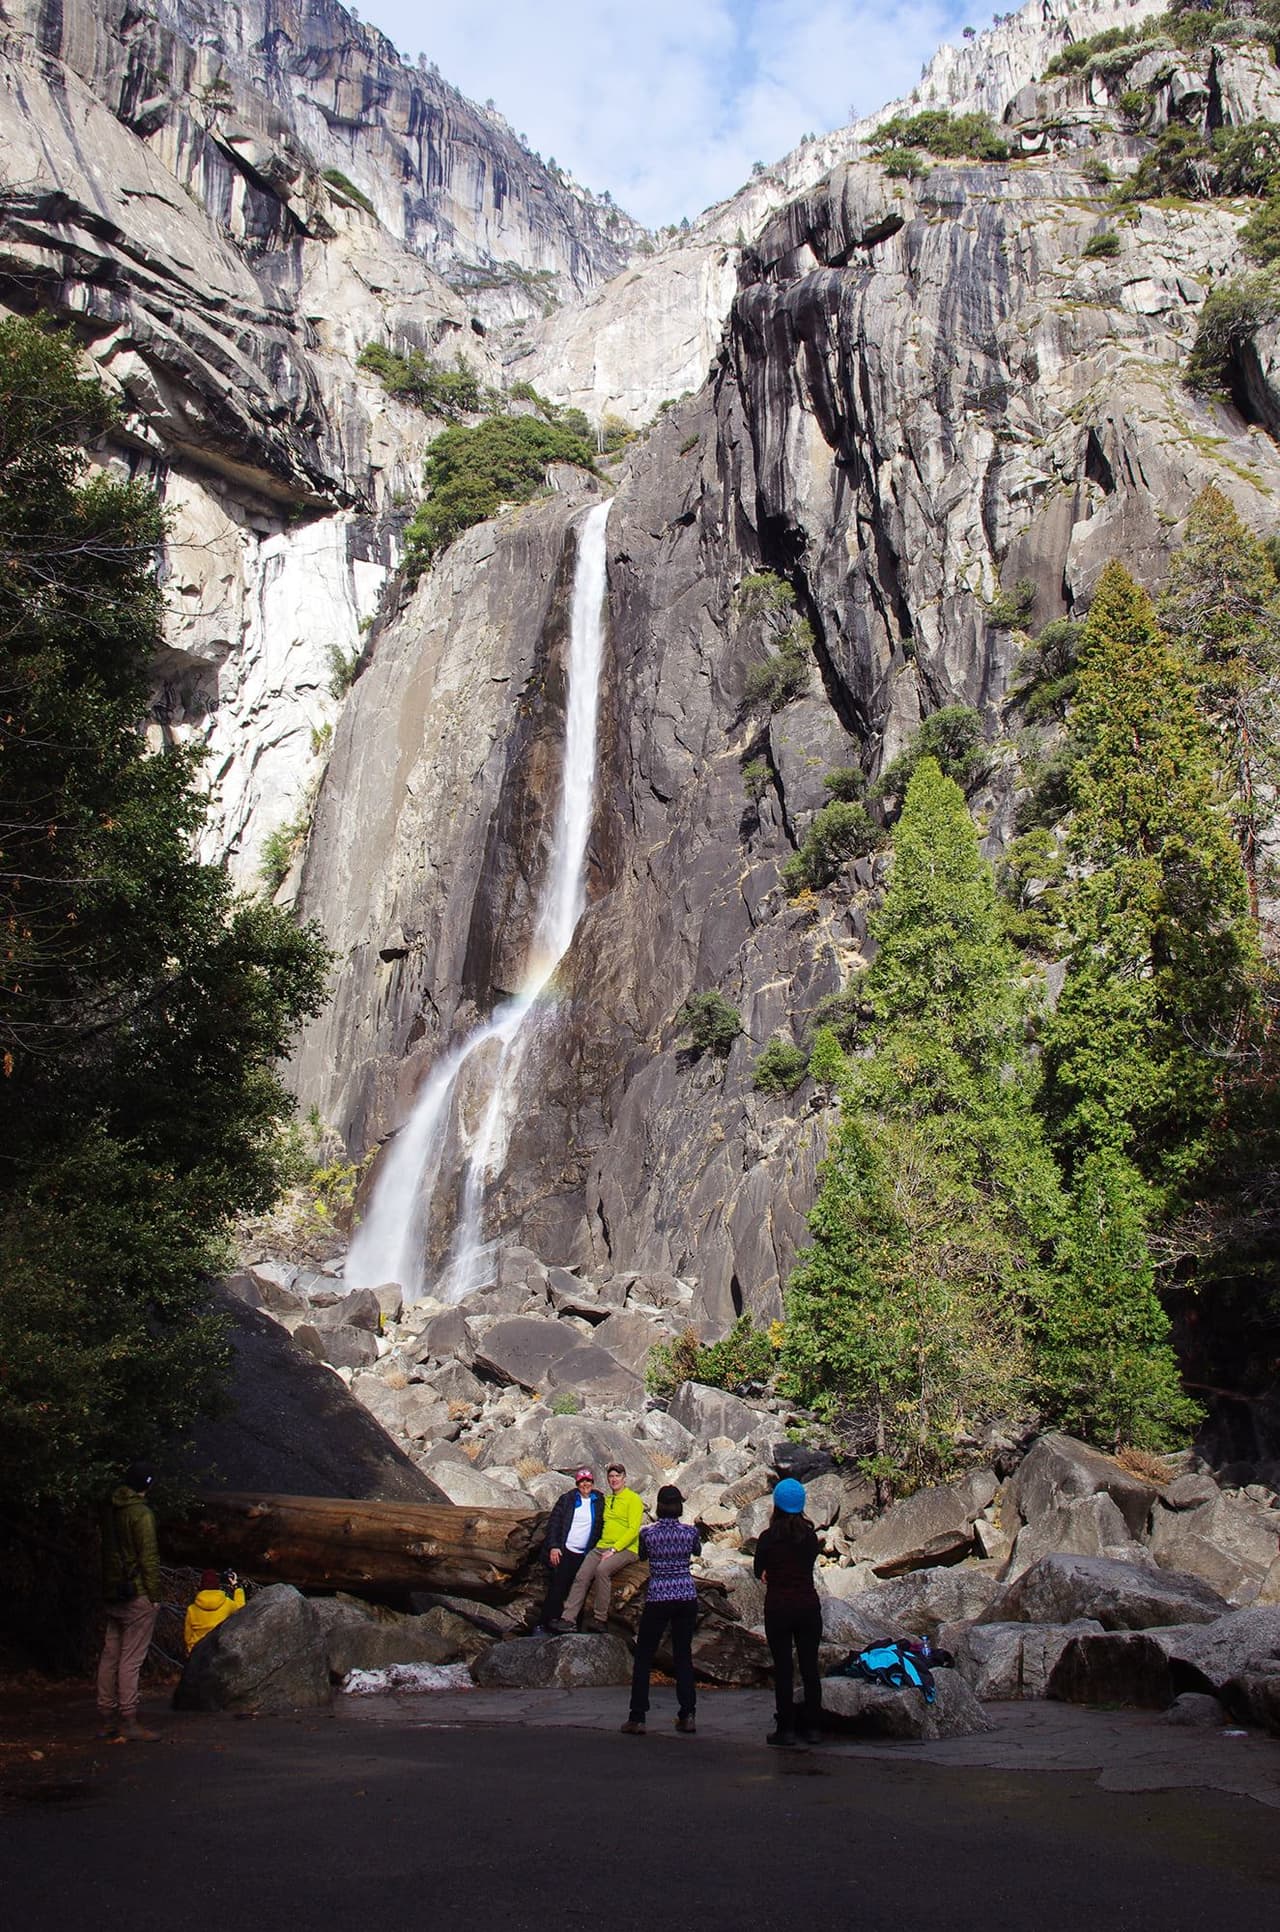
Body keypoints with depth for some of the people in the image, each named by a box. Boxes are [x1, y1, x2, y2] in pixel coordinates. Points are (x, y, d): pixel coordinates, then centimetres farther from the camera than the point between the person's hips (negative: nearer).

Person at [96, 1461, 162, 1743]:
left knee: (110, 1656, 12)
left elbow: (107, 1551, 15)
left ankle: (106, 1719, 18)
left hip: (113, 1593, 8)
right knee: (131, 1659, -4)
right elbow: (149, 1557, -16)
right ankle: (128, 1720, -2)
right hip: (137, 1595, -8)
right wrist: (155, 1595, -10)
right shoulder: (141, 1514, -16)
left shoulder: (109, 1510, 9)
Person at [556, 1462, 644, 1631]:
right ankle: (569, 1619, -16)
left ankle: (601, 1620, -24)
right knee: (581, 1576, -16)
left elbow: (633, 1530, -10)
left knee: (602, 1570, -33)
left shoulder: (633, 1499, -1)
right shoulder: (606, 1500, 19)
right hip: (602, 1547, 6)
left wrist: (614, 1549, -18)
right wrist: (603, 1548, 8)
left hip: (625, 1549, -6)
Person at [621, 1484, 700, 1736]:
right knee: (683, 1655, 13)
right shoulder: (690, 1531, -5)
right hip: (687, 1597, 2)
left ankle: (637, 1718, 5)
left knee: (643, 1657, 8)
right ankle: (687, 1715, 9)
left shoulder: (648, 1533, -8)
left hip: (657, 1598, -2)